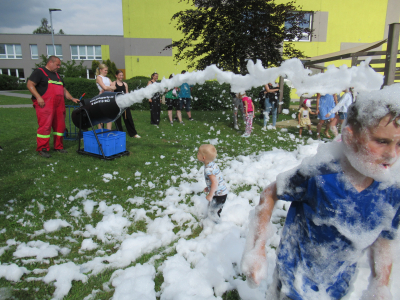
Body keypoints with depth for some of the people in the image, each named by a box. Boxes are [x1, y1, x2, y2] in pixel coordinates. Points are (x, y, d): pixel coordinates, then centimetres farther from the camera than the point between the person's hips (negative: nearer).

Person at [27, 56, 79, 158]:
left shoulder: (57, 75, 25)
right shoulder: (39, 72, 1)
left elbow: (63, 89, 29)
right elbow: (30, 84, -7)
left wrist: (72, 98, 16)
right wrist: (38, 97, -18)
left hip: (59, 105, 8)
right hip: (45, 104, -7)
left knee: (60, 125, 7)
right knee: (45, 126, -10)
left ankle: (58, 147, 19)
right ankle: (42, 149, -3)